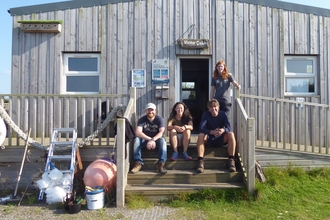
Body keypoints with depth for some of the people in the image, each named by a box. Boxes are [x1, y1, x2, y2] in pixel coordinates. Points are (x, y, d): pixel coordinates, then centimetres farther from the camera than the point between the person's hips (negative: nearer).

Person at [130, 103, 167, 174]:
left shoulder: (159, 119, -10)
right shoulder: (142, 119, -9)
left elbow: (161, 132, -24)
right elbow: (138, 132, -23)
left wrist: (153, 140, -42)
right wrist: (149, 139, -37)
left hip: (157, 139, -1)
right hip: (145, 139, 1)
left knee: (162, 140, -34)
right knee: (137, 139, -29)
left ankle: (161, 163, -39)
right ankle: (138, 163, -30)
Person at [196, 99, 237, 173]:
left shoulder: (223, 114, -5)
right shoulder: (206, 115, -9)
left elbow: (228, 127, -18)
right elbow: (201, 129, -22)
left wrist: (223, 130, -44)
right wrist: (212, 132, -42)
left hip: (221, 140, 1)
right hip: (209, 140, -1)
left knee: (231, 134, -27)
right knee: (201, 135, -31)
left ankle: (231, 160, -28)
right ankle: (200, 161, -36)